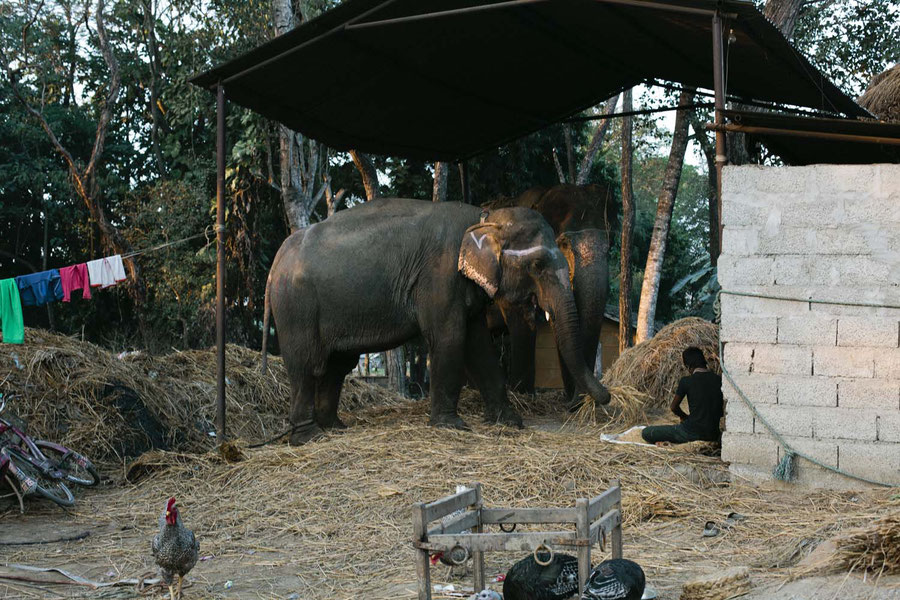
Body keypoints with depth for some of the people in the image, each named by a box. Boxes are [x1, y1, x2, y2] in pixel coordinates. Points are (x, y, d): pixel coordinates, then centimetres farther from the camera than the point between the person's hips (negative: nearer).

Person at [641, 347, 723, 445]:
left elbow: (673, 407, 4)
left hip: (692, 433, -6)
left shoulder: (686, 381, -8)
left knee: (646, 433, 2)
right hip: (713, 436, 6)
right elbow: (721, 412, 13)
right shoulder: (719, 380, 4)